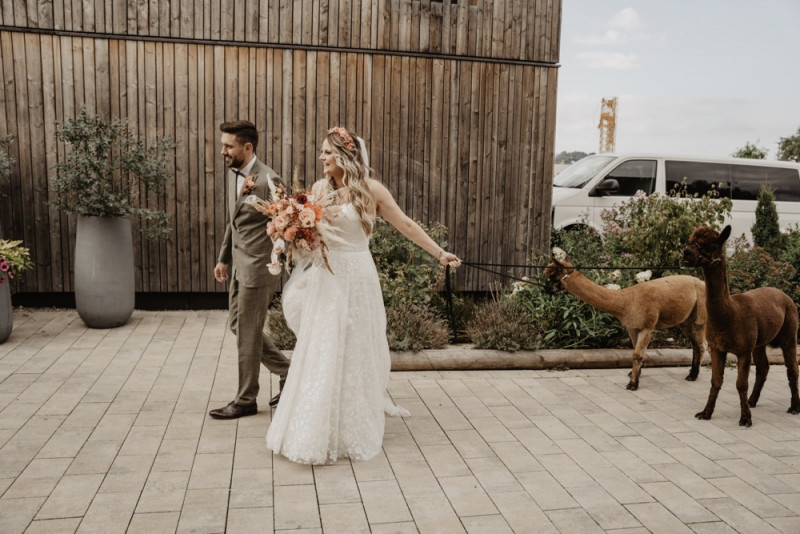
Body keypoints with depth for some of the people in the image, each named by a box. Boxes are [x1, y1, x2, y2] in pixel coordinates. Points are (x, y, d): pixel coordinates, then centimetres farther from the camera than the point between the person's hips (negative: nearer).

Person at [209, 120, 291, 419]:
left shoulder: (267, 180, -18)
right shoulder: (234, 173, 9)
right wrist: (223, 257, 20)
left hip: (257, 268, -9)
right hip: (240, 266, 9)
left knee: (247, 335, 2)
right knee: (237, 325, 17)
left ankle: (245, 400, 20)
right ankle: (288, 372, 30)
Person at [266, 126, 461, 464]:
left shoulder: (371, 189, -4)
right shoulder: (319, 189, 6)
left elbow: (406, 225, 0)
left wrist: (439, 253, 1)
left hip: (355, 278, -3)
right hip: (323, 278, 4)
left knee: (352, 354, 6)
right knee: (319, 353, 8)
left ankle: (353, 430, 24)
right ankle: (318, 430, 25)